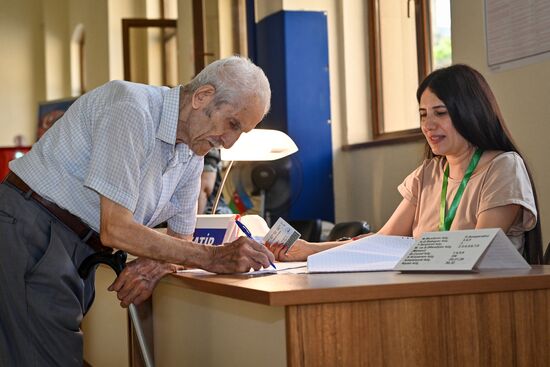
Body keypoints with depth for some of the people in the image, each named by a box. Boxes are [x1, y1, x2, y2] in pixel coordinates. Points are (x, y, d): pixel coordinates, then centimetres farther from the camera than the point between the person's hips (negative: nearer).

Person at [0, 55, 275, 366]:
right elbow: (115, 230, -24)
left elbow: (181, 240, 14)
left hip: (79, 255, 8)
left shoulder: (192, 154, 7)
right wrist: (213, 257, -25)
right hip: (28, 233, -8)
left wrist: (155, 266, -11)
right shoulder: (131, 109, -20)